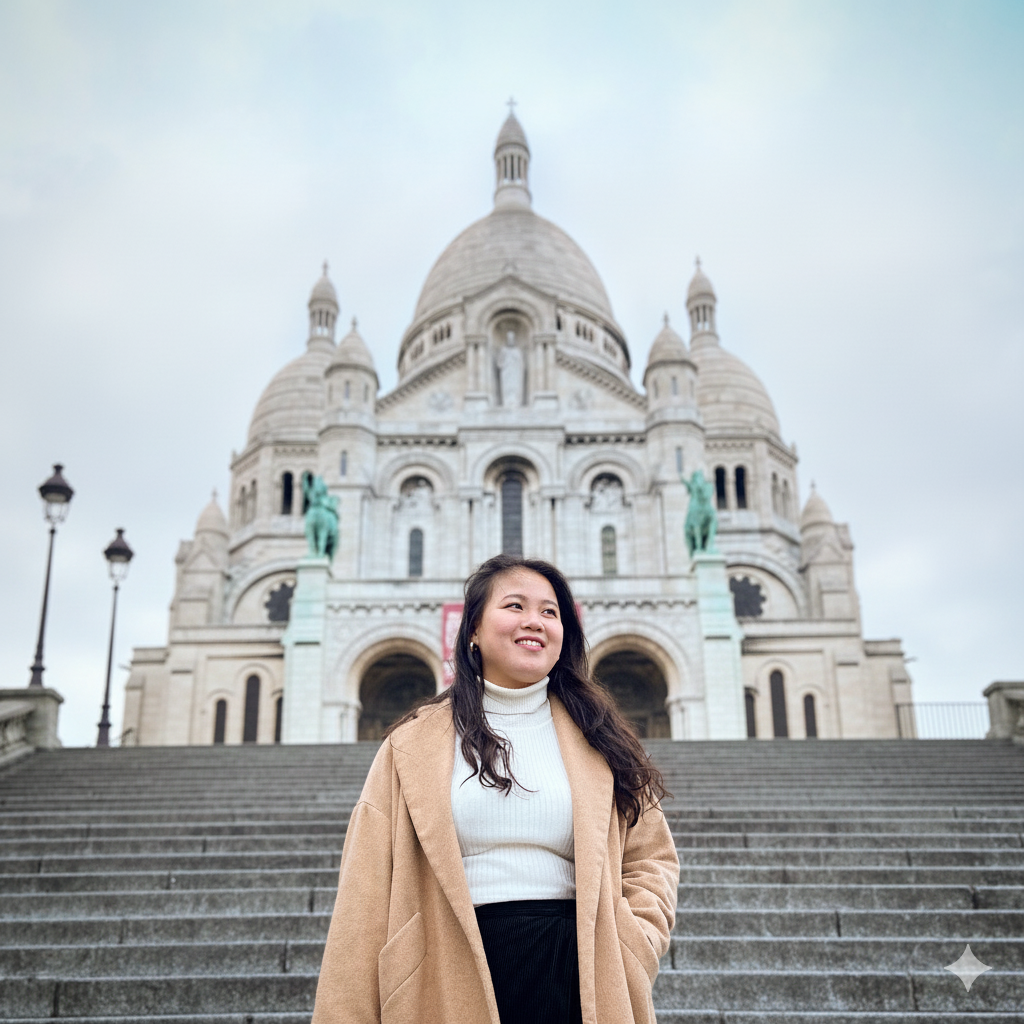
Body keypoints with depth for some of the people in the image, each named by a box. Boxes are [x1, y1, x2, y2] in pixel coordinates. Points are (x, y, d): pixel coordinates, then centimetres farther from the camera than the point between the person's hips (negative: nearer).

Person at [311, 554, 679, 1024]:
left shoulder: (597, 740, 9)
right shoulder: (414, 744, 3)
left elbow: (651, 860, 11)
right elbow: (369, 888, -1)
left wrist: (629, 953, -6)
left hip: (575, 978, 2)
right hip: (453, 978, -1)